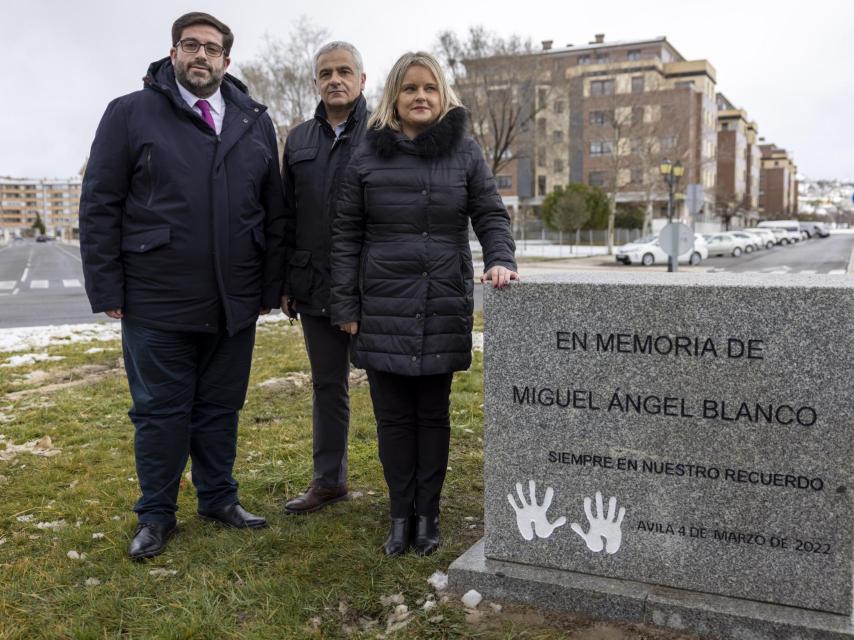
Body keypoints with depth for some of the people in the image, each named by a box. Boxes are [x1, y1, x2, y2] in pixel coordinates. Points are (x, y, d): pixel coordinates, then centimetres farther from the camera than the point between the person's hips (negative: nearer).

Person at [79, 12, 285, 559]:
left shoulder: (255, 122, 9)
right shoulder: (130, 114, 0)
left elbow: (275, 211, 11)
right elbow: (99, 207, -2)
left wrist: (272, 286, 6)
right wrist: (107, 289, -7)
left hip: (235, 303, 3)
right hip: (156, 304, -2)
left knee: (221, 407, 14)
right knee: (160, 411, 8)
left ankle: (219, 498, 32)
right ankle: (156, 515, 24)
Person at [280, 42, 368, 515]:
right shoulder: (299, 139, 13)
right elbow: (287, 216, 15)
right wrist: (287, 281, 11)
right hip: (315, 288, 5)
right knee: (327, 385, 13)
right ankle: (329, 480, 26)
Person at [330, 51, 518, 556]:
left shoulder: (465, 151, 6)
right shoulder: (368, 156, 4)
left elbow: (491, 217, 4)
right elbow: (346, 234, 4)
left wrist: (500, 260, -17)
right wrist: (346, 305, 0)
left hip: (445, 308, 0)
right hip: (384, 309, 0)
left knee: (433, 414, 8)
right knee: (393, 415, 6)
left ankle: (427, 515, 21)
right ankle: (401, 515, 20)